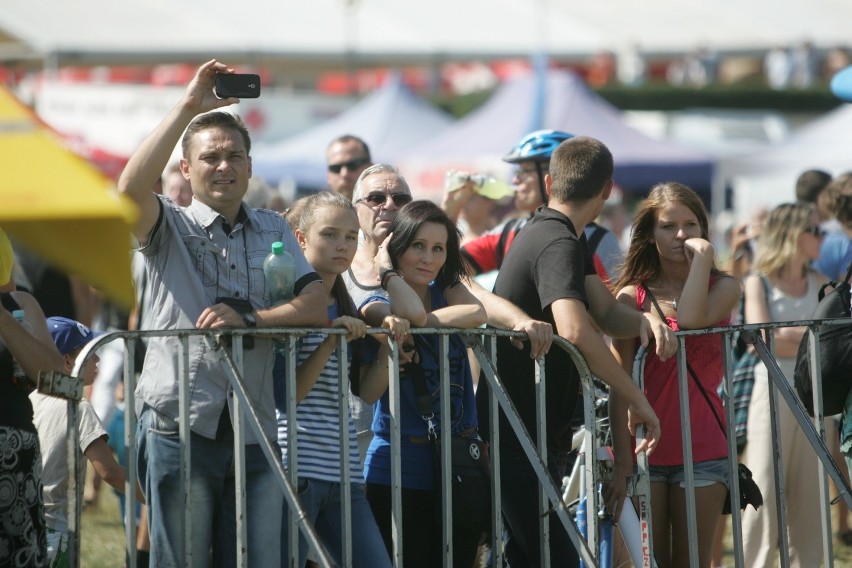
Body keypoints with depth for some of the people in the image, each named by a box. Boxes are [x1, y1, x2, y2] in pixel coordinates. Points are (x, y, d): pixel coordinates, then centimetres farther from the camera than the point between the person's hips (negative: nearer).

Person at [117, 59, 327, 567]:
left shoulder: (274, 230, 18)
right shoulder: (169, 227, 7)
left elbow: (315, 307, 5)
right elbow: (132, 187, -16)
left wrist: (248, 317, -12)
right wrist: (189, 108, -14)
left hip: (255, 427, 3)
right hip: (180, 423, -3)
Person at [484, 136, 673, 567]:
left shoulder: (550, 234, 14)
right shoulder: (560, 245, -18)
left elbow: (606, 313, 10)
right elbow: (574, 329, -35)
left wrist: (644, 320, -12)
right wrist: (636, 399, -30)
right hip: (520, 439, -10)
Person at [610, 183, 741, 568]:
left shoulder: (724, 288, 6)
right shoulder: (631, 296, 4)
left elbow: (691, 321, -18)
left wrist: (702, 255, -9)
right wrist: (623, 460, -10)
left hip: (702, 448, 0)